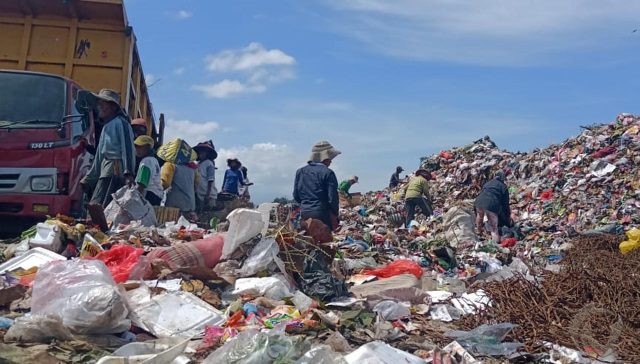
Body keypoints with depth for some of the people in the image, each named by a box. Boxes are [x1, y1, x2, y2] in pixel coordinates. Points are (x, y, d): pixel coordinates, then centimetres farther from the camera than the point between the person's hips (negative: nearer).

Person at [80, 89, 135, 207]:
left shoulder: (120, 122, -1)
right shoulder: (106, 126, 28)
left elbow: (128, 148, -15)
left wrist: (128, 173, -27)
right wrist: (87, 180, 30)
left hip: (115, 170, -9)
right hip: (105, 171, 9)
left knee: (97, 206, -18)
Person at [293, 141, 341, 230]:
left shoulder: (300, 172, 9)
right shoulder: (327, 173, -9)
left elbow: (296, 196, 11)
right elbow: (332, 198, -10)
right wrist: (335, 214, 3)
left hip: (304, 213, 6)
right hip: (321, 213, -6)